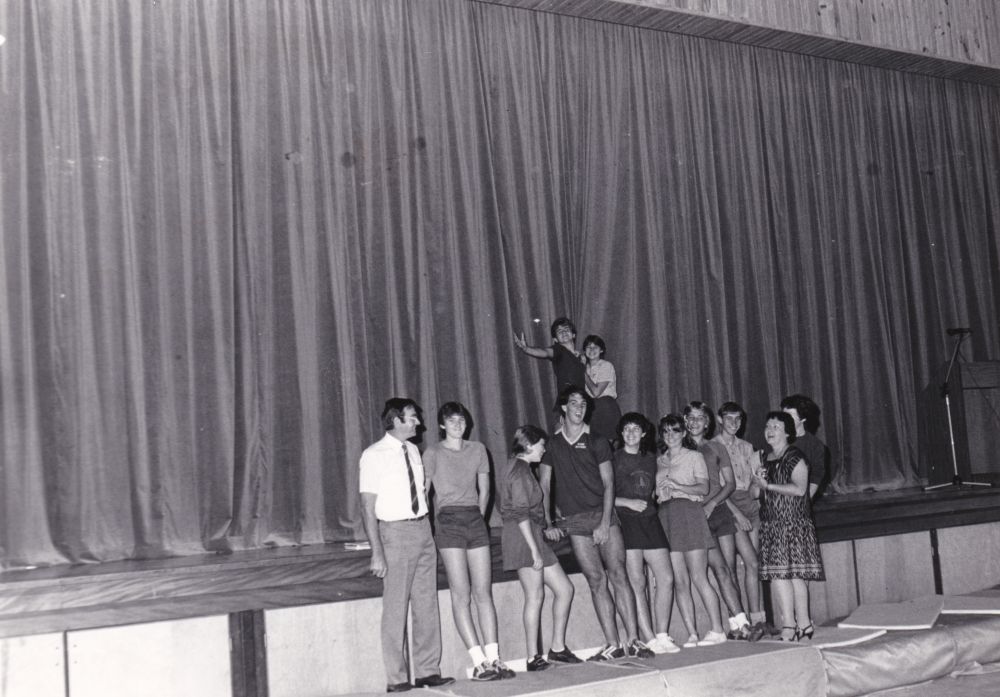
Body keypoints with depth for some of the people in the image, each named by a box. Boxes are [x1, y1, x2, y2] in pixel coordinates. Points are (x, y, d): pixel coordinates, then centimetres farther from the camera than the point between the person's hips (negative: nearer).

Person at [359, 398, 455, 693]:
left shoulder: (413, 450, 9)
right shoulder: (374, 455, -9)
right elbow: (367, 506, -11)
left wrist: (427, 528, 8)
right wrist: (377, 552, -16)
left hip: (423, 528, 6)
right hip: (396, 532, -6)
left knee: (427, 604, 10)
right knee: (396, 608, -1)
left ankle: (427, 671, 19)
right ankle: (397, 679, 9)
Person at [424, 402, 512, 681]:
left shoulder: (477, 449, 12)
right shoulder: (433, 453, 1)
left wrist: (478, 517, 11)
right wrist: (433, 526, -3)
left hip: (475, 519, 4)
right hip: (448, 522, -4)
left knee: (483, 591, 0)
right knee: (461, 594, -6)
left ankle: (493, 658, 1)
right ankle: (479, 662, -7)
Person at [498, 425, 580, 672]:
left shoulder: (519, 469, 18)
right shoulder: (520, 471, -12)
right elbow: (521, 514, -19)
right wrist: (534, 550, -21)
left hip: (532, 535, 10)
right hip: (524, 537, -10)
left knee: (564, 589, 9)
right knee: (535, 596, -6)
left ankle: (557, 648, 13)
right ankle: (533, 657, 0)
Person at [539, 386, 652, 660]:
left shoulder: (597, 443, 7)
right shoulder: (551, 445, 10)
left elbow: (608, 484, 2)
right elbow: (544, 485, 8)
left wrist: (605, 522, -9)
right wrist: (548, 523, -1)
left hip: (603, 515, 0)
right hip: (575, 521, 1)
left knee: (618, 574, -9)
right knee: (596, 580, -1)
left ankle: (633, 640, -8)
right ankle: (613, 644, 1)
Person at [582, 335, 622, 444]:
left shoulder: (606, 366, -4)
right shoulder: (586, 367, 14)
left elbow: (596, 392, -13)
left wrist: (584, 374, -5)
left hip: (606, 407, -5)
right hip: (591, 408, 5)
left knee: (607, 441, -12)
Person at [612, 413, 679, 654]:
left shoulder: (650, 458, 16)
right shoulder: (613, 459, -1)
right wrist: (628, 502, -13)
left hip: (650, 520, 6)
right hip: (626, 522, -6)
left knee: (666, 579, -1)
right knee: (637, 583, -7)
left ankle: (662, 635, 8)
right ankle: (650, 640, -4)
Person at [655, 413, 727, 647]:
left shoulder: (694, 456, 8)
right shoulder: (659, 461, 19)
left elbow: (703, 488, -4)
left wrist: (677, 486, -17)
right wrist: (658, 494, -5)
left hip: (689, 512, -4)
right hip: (666, 518, 4)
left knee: (698, 578, -9)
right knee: (679, 581, -1)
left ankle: (717, 630, -3)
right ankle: (692, 634, 1)